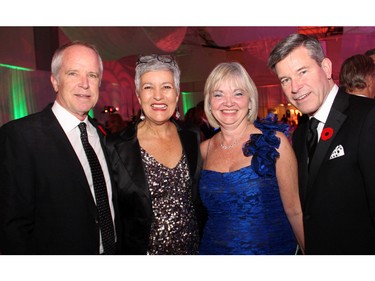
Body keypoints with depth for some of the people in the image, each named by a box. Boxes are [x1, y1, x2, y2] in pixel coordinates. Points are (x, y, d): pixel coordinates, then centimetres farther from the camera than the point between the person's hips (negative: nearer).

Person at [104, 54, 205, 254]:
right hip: (144, 250, -3)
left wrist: (202, 245, 2)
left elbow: (200, 202, 4)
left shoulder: (192, 139, -5)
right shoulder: (116, 147, -16)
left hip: (192, 248, 3)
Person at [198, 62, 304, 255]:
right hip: (214, 249, 3)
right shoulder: (204, 149, -4)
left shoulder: (274, 141, -12)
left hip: (273, 248, -2)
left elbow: (294, 210, -8)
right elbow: (209, 209, 7)